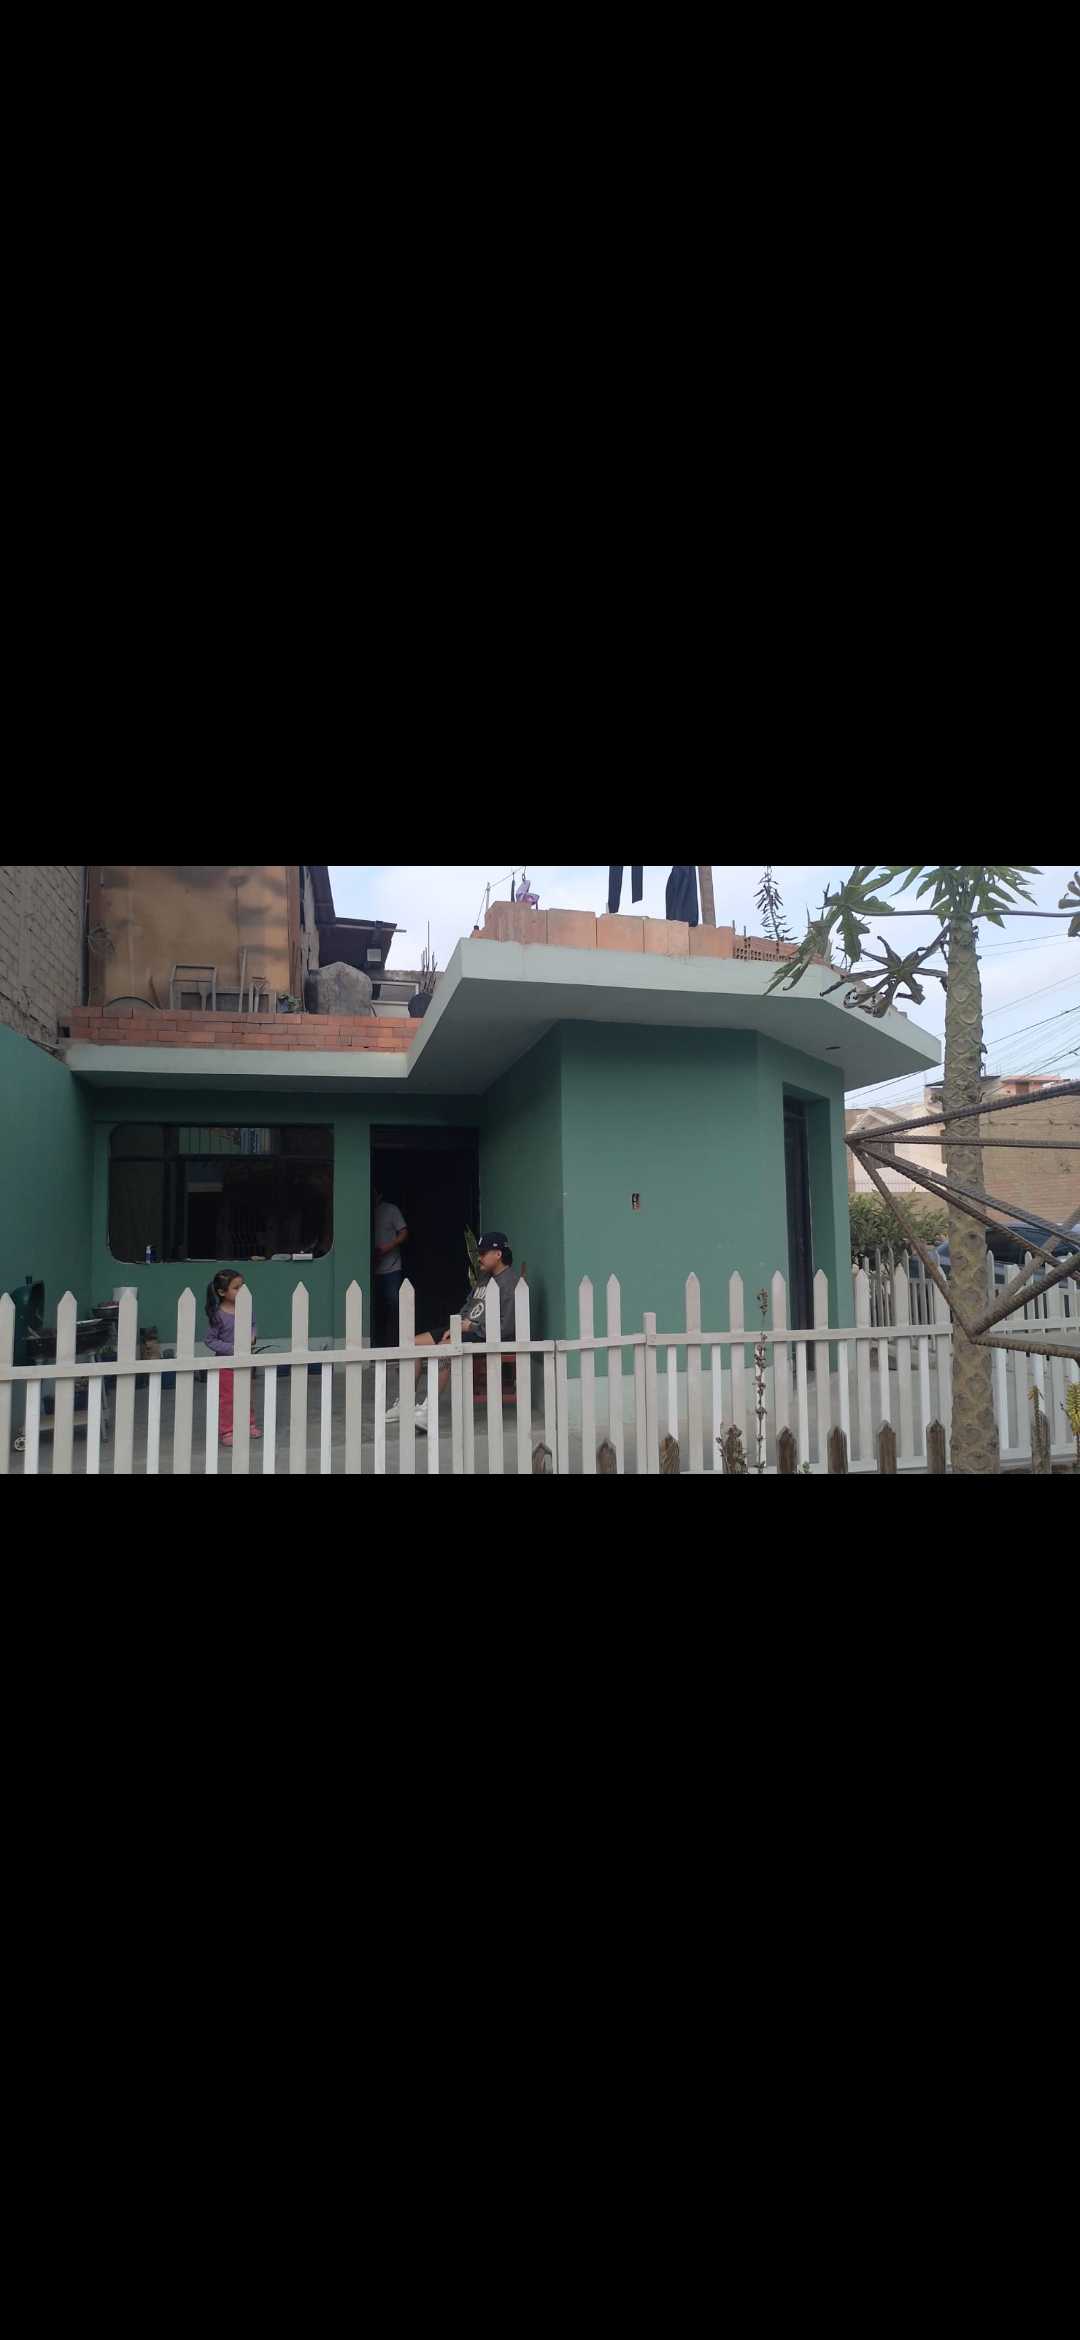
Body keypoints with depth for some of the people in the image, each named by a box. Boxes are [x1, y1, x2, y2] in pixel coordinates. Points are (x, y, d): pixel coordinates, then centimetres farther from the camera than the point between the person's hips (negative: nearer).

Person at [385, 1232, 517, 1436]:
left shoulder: (509, 1284, -12)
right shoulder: (485, 1278, 18)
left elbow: (505, 1327, -19)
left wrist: (472, 1326, -13)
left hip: (485, 1336, -10)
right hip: (465, 1331, 10)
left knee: (442, 1349, -36)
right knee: (414, 1344, 3)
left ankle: (429, 1411, -30)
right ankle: (404, 1405, 8)